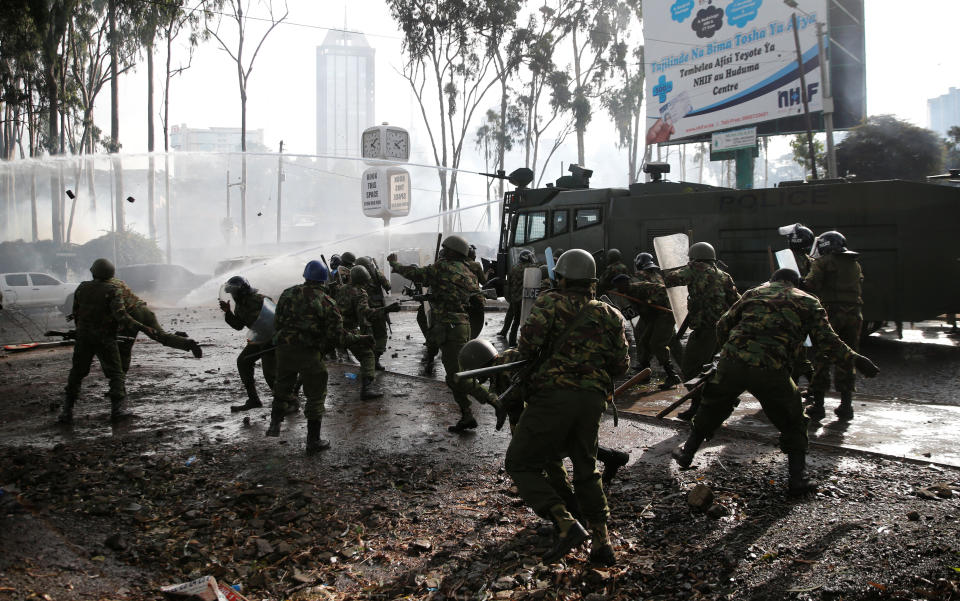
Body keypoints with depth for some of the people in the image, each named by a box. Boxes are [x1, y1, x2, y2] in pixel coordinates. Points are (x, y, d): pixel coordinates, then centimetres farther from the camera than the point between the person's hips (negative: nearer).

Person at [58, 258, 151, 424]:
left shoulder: (82, 288, 4)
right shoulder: (112, 290, -11)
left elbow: (76, 313, 10)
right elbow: (120, 315, -22)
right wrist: (142, 328, -20)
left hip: (84, 337, 4)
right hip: (105, 339, -4)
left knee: (76, 374, 13)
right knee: (116, 373, 5)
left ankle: (67, 412, 10)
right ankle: (117, 410, -3)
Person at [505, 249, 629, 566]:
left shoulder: (551, 302, 2)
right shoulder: (610, 315, 15)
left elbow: (530, 335, -13)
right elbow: (621, 365, 11)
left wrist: (525, 358, 8)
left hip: (553, 394, -5)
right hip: (593, 399, 5)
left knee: (521, 463, 4)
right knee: (585, 468, 23)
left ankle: (566, 525, -10)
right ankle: (601, 541, 19)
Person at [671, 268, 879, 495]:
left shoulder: (754, 293, 22)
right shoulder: (808, 302, 16)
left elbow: (723, 326, 20)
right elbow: (827, 340, 5)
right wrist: (855, 359, 14)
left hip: (732, 363, 2)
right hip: (770, 372, -2)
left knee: (713, 408, 25)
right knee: (792, 423, 19)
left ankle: (687, 452, 35)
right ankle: (798, 478, 17)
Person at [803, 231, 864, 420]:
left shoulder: (823, 261, -2)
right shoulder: (855, 264, 17)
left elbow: (811, 284, -14)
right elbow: (859, 289, 16)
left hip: (830, 312, -5)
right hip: (853, 314, 5)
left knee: (821, 359, 2)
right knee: (846, 360, 12)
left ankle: (818, 405, 3)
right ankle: (846, 406, 15)